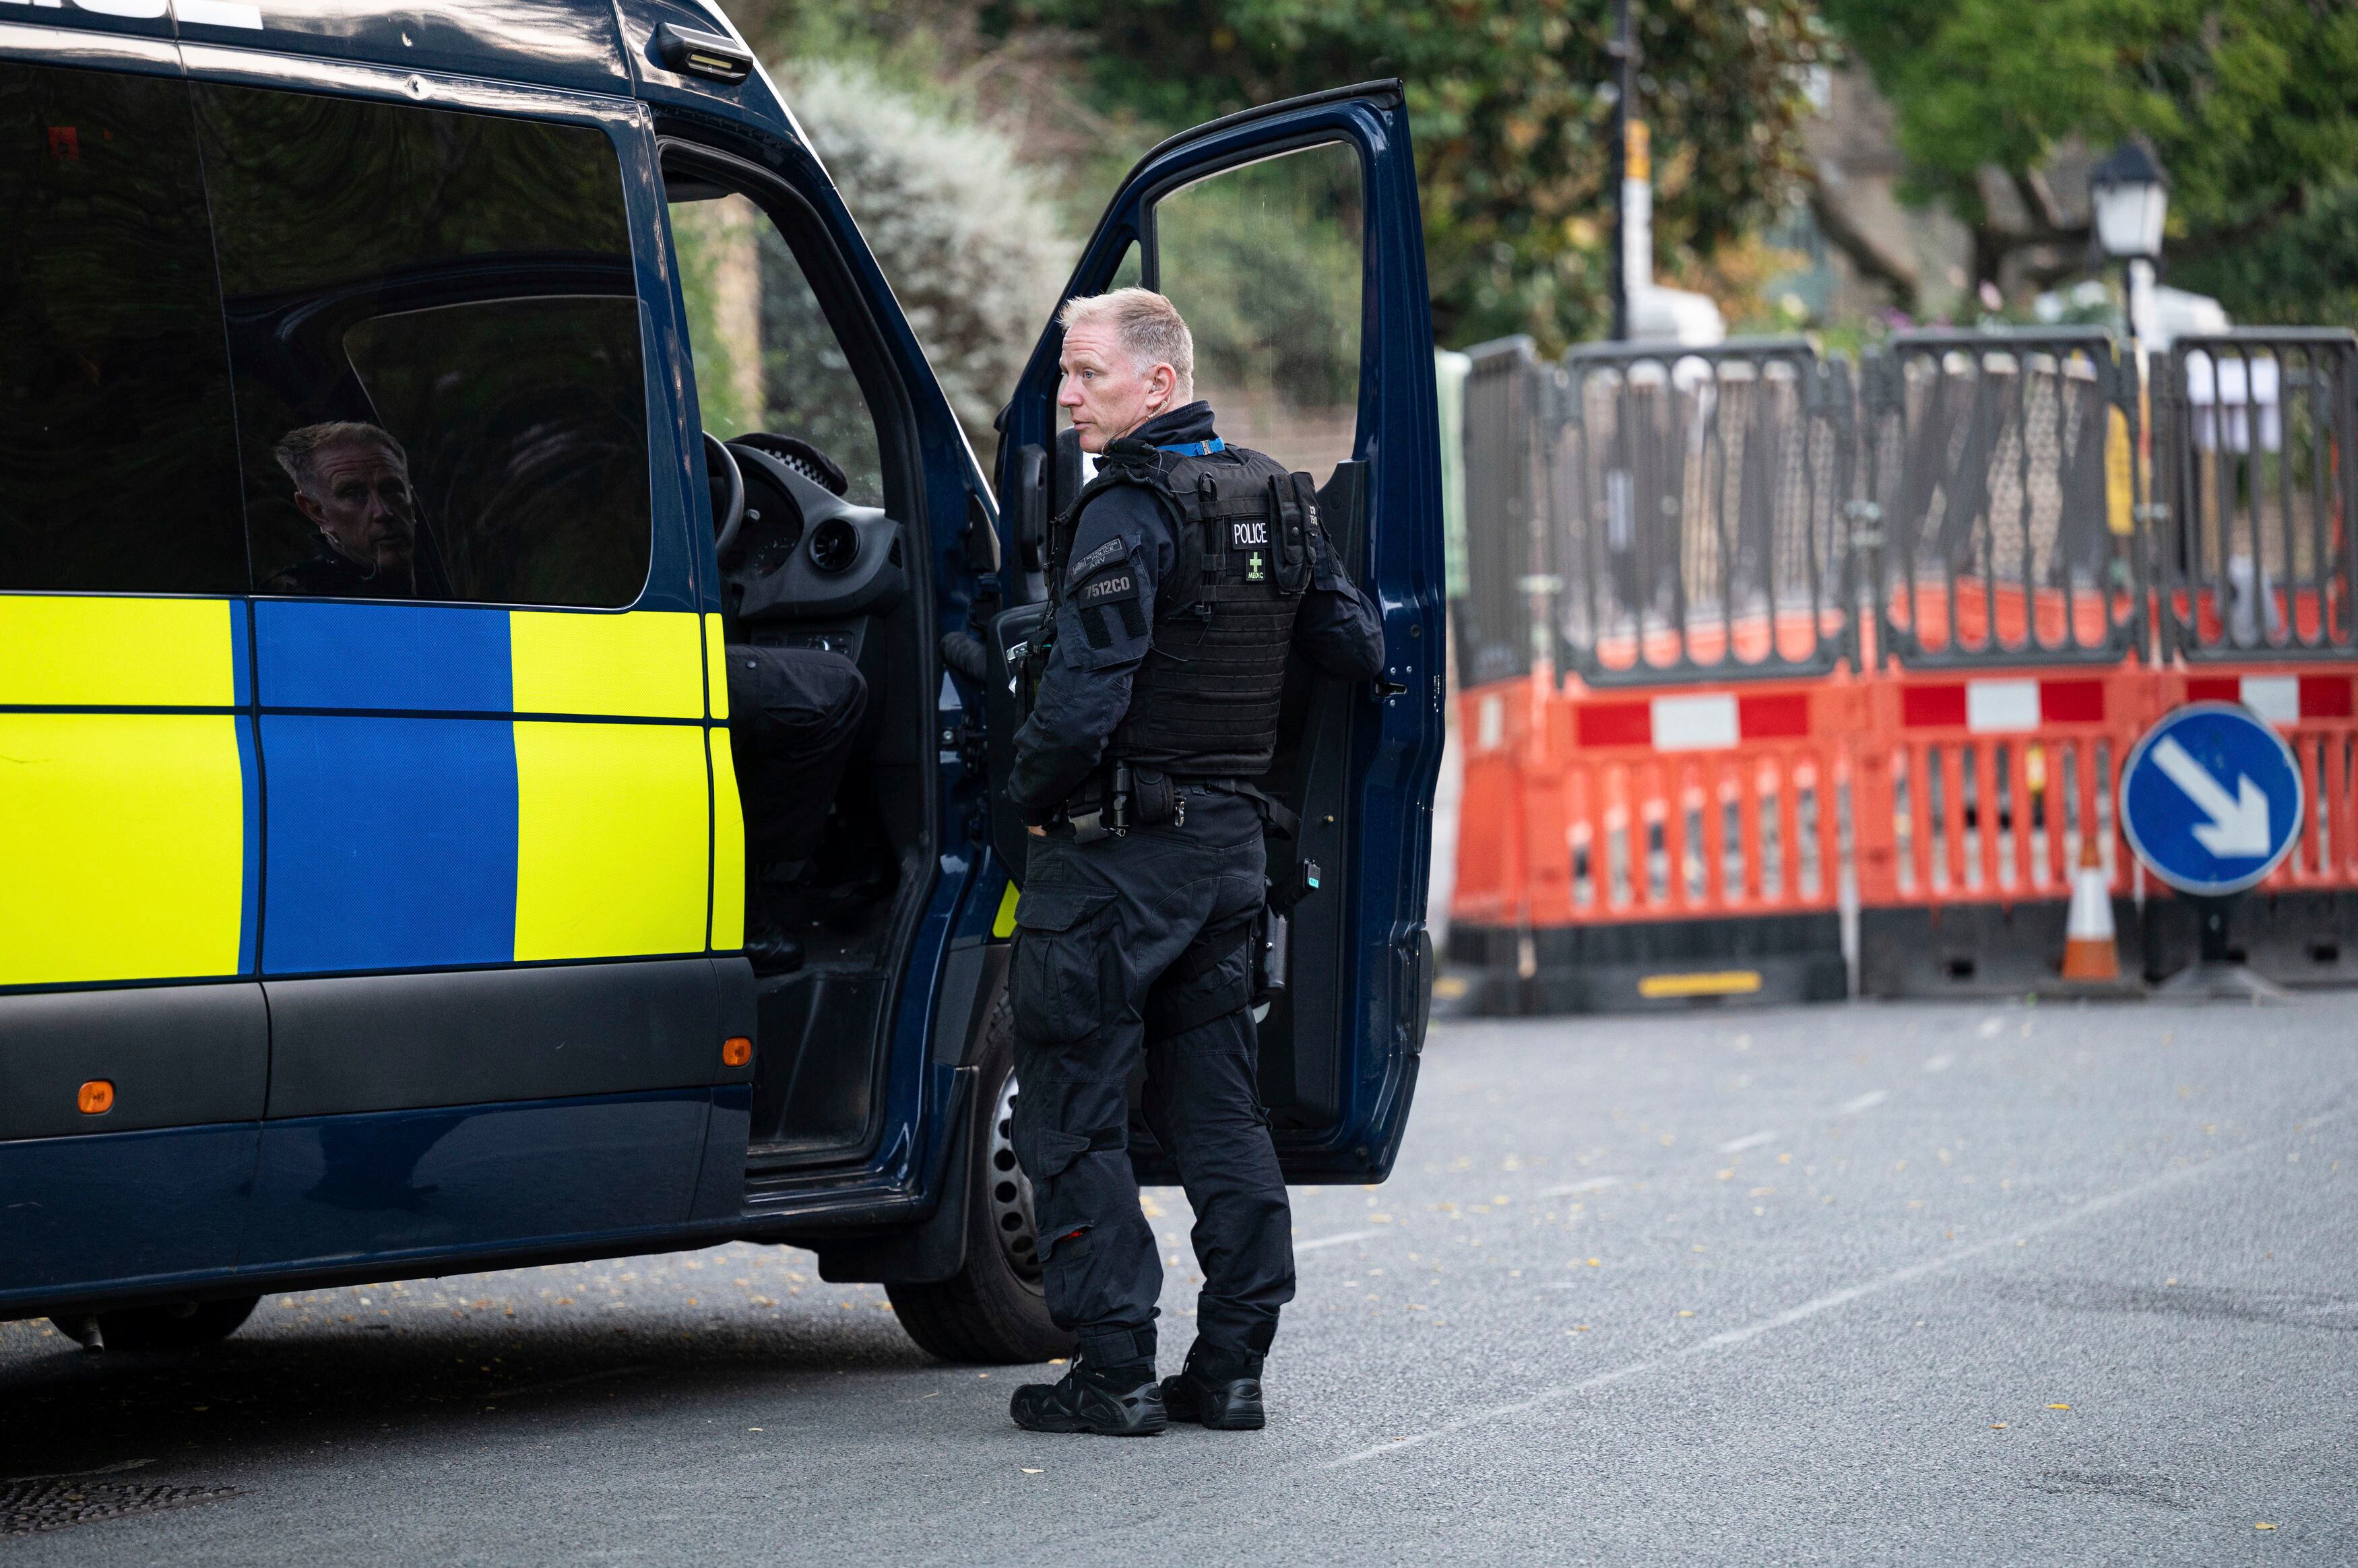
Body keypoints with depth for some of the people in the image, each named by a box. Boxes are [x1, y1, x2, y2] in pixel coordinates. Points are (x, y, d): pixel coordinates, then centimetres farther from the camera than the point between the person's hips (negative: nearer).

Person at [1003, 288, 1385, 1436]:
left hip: (1114, 853, -8)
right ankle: (1231, 1364, 13)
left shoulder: (1128, 515, -16)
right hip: (1231, 844, 8)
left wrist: (1028, 794, -7)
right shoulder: (1276, 500, 9)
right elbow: (1359, 649, 14)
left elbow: (1084, 697, -23)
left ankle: (1114, 1371, -2)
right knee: (1218, 1107, 13)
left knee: (1073, 1115, 0)